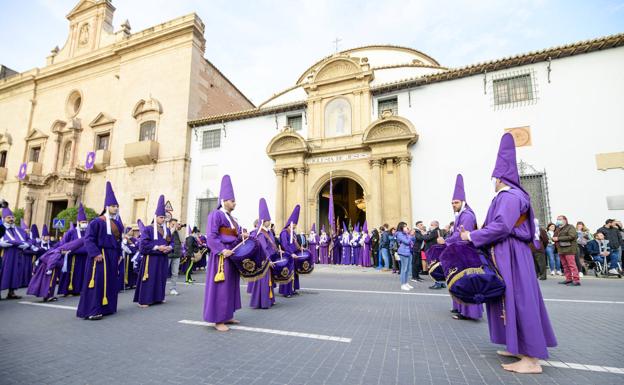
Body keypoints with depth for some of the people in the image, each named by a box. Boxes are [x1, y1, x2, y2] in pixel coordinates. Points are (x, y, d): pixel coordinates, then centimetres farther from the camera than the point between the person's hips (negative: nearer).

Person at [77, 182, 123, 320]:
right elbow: (88, 239, -14)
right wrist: (95, 253, -22)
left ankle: (106, 307, 22)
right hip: (100, 255, -7)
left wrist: (119, 254, 14)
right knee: (97, 282, -6)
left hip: (113, 256, 8)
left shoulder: (117, 223, 13)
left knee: (111, 282, 12)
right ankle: (91, 311, -1)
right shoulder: (97, 222, -8)